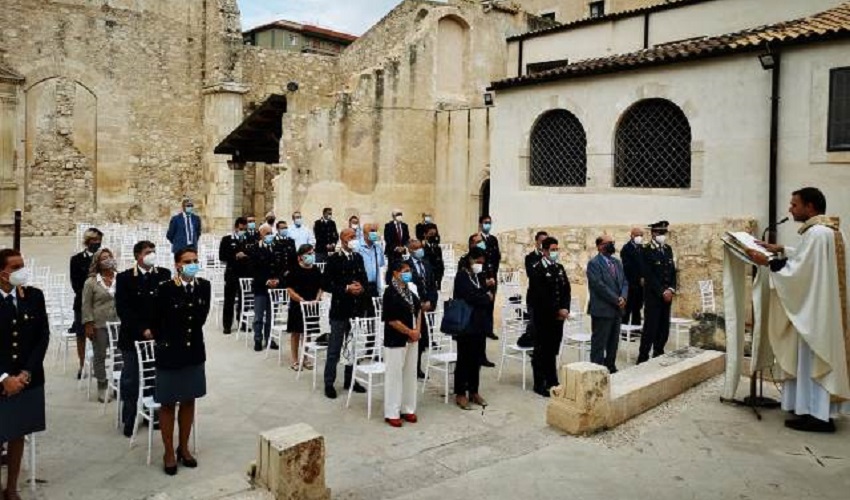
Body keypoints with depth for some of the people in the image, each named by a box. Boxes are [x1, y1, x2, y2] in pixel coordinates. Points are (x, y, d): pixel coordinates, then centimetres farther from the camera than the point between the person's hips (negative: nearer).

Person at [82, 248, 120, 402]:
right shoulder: (91, 282, 0)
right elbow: (87, 305, -1)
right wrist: (88, 325, -7)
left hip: (119, 324, 2)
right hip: (99, 325, -2)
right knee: (100, 356, 6)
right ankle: (102, 386, 15)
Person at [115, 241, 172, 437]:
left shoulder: (164, 274, 4)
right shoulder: (124, 278, -1)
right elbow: (123, 309, -7)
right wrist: (143, 330, -13)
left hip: (159, 335, 2)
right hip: (133, 337, -2)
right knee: (130, 380, 5)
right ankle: (129, 420, 17)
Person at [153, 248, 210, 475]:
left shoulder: (204, 286, -2)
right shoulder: (166, 288, -14)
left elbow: (201, 318, -6)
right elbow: (158, 323, -6)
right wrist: (164, 343, 3)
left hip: (194, 352, 4)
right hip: (170, 353, -4)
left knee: (189, 401, 15)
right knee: (168, 404, 8)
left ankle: (183, 448, 30)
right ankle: (169, 453, 22)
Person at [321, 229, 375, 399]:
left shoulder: (358, 258, 9)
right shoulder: (334, 259, -8)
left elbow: (364, 278, 16)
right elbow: (325, 284, -11)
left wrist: (361, 287, -6)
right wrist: (346, 288, -18)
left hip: (357, 309, 6)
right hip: (340, 309, -6)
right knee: (334, 349, 1)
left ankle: (350, 380, 25)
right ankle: (329, 383, 10)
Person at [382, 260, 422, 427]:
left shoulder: (409, 291, 7)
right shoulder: (390, 293, -16)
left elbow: (418, 309, 18)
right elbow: (392, 320, -20)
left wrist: (418, 330, 3)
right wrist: (410, 332, -11)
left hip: (411, 339, 8)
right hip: (395, 341, -8)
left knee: (410, 374, 13)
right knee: (394, 376, 0)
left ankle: (407, 409, 25)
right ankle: (392, 413, 10)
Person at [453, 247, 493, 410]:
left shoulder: (481, 276, 12)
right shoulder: (461, 276, -8)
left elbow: (489, 296, 10)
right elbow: (470, 297, -19)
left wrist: (490, 288, -8)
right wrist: (486, 297, -6)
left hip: (480, 323, 7)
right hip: (466, 323, -6)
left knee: (477, 359, 11)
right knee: (464, 359, 1)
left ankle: (474, 391, 22)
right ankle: (460, 393, 10)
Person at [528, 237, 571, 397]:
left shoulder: (560, 268, 12)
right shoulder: (537, 269, -11)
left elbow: (566, 290, 10)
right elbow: (541, 296, -16)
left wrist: (565, 309, -6)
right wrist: (557, 311, -14)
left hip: (558, 316, 6)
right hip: (543, 317, -6)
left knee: (553, 350, 13)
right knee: (541, 350, 2)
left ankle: (552, 381, 23)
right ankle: (540, 384, 10)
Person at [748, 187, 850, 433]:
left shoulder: (816, 232, -19)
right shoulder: (829, 229, 12)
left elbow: (799, 271, -21)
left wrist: (768, 262, -14)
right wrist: (782, 250, 16)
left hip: (814, 308, -10)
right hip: (821, 306, 10)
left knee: (813, 359, -4)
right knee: (820, 358, 15)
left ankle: (818, 415, 1)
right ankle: (819, 410, 22)